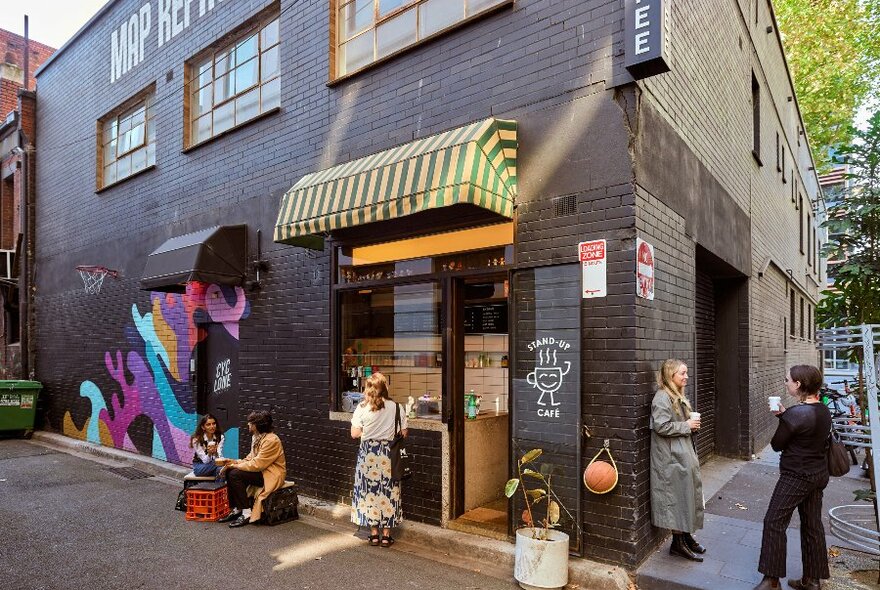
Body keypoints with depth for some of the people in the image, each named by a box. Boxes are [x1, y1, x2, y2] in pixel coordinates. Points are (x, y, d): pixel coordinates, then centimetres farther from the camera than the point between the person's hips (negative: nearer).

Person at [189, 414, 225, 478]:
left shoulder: (220, 437, -5)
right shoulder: (197, 440, -14)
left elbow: (219, 456, -15)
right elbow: (205, 460, -16)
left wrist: (215, 453, -38)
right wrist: (209, 453, -39)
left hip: (214, 464, 3)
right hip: (199, 466, -3)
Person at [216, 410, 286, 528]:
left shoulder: (271, 440, -23)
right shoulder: (256, 437, 8)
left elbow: (257, 465, -25)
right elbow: (251, 458, 13)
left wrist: (234, 465, -16)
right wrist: (235, 462, -4)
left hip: (272, 475, -10)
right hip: (260, 470, 10)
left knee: (235, 475, -21)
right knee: (229, 472, -1)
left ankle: (246, 513, -14)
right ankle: (236, 510, 5)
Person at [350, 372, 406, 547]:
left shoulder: (362, 408, -9)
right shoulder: (396, 408, -7)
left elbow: (354, 433, -6)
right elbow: (403, 433, -2)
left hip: (368, 453, 0)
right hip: (388, 454, 0)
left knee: (370, 492, 12)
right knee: (388, 493, 11)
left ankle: (374, 534, 19)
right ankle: (386, 535, 17)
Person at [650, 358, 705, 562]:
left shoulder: (678, 396, 15)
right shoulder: (662, 398, -18)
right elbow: (661, 426, -25)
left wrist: (692, 425, 7)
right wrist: (687, 426, -16)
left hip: (684, 454, 10)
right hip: (672, 457, -10)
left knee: (688, 495, 15)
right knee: (677, 498, -2)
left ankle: (686, 536, 28)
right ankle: (678, 543, 9)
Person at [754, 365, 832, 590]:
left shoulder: (796, 413, -23)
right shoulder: (823, 410, 3)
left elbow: (776, 444, -13)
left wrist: (782, 416, 2)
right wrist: (784, 415, 4)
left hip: (796, 476, -9)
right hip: (819, 475, 9)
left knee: (774, 523, 0)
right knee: (812, 526, 15)